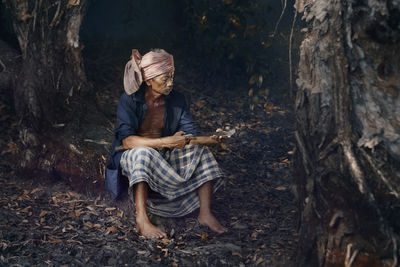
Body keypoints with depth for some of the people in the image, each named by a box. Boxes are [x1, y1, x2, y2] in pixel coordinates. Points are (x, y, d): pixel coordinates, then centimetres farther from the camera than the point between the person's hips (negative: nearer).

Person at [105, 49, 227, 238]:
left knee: (201, 151, -16)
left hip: (163, 158, 5)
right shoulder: (129, 100, -15)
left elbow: (188, 137, -7)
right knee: (143, 153, -38)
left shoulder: (177, 100, -2)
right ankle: (141, 220, -40)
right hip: (131, 158, -4)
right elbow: (127, 140, -27)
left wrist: (209, 139, -30)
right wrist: (165, 142, -37)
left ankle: (205, 213, -21)